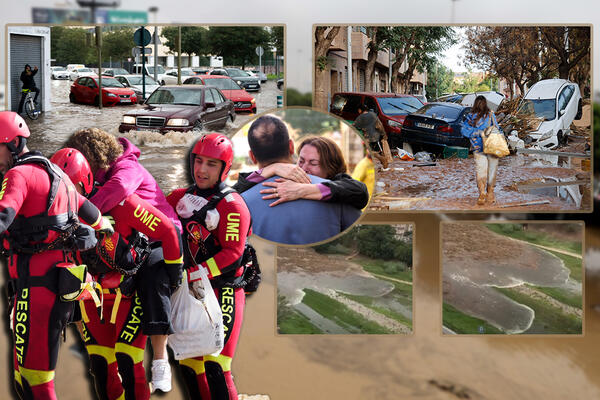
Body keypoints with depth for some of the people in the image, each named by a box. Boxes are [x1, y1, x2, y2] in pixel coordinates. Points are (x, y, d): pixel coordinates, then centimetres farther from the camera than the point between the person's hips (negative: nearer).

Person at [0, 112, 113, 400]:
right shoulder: (52, 172, 20)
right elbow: (87, 210, 32)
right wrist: (107, 228, 50)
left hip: (37, 283, -10)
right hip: (58, 279, 10)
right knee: (27, 371, 15)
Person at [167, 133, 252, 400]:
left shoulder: (232, 205, -11)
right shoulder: (181, 198, 9)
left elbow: (232, 254, -18)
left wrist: (192, 275, -23)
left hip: (223, 293, -7)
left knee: (215, 368, -13)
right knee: (189, 365, 12)